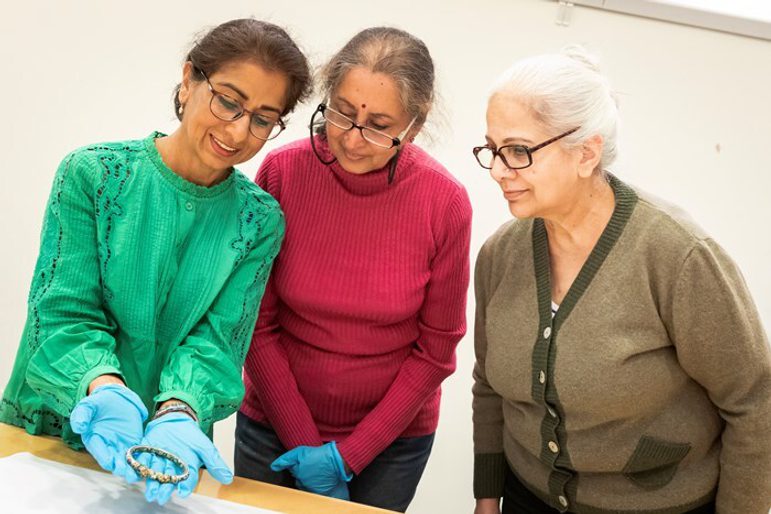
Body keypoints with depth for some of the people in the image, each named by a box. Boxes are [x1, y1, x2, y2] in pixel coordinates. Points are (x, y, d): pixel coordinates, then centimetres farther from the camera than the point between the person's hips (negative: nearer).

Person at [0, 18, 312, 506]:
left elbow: (217, 338, -12)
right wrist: (107, 391, -34)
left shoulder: (260, 221, -6)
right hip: (47, 431, -1)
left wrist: (176, 414, -31)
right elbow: (64, 314, -15)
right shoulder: (93, 174, -12)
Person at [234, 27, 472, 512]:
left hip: (390, 435, -1)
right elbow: (256, 323, -9)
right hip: (273, 425, 1)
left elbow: (435, 350, -9)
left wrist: (348, 454, -10)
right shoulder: (282, 171, -15)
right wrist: (302, 442, -10)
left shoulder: (445, 202, -17)